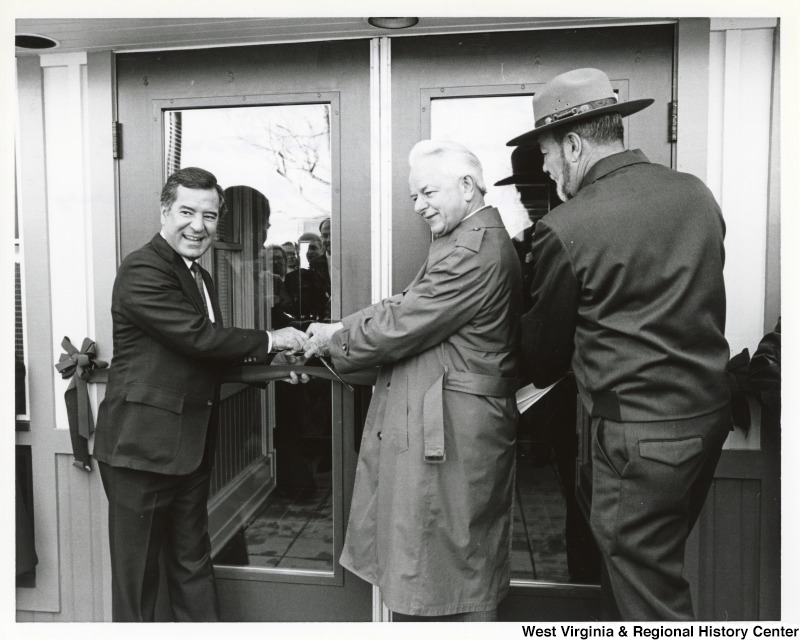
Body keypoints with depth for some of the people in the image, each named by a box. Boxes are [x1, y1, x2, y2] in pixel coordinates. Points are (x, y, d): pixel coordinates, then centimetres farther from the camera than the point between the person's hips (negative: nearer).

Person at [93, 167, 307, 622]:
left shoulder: (201, 278, 14)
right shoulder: (143, 270, -16)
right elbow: (200, 338, -24)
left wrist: (274, 362, 4)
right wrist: (269, 341, -13)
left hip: (191, 447, 9)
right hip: (143, 445, -8)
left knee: (193, 563, 19)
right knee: (138, 573, 8)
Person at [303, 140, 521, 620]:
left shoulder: (474, 251, -20)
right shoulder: (479, 240, 14)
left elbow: (402, 326, -21)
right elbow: (406, 307, 11)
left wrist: (334, 338, -5)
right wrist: (338, 331, 1)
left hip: (454, 433, -10)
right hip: (448, 428, 10)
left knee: (451, 576, 6)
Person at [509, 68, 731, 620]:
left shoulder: (565, 229, -17)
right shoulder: (696, 193, 3)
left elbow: (546, 350, -4)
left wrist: (532, 373, 18)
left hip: (640, 434, -7)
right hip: (710, 412, 8)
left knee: (650, 598, 10)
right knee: (664, 566, 25)